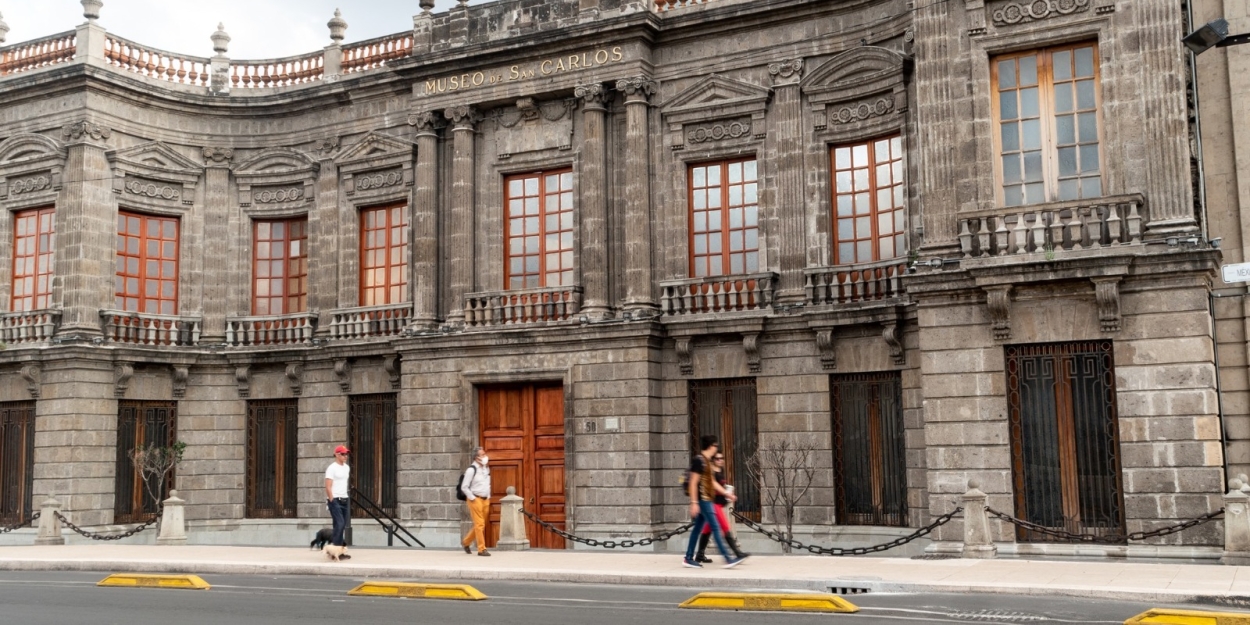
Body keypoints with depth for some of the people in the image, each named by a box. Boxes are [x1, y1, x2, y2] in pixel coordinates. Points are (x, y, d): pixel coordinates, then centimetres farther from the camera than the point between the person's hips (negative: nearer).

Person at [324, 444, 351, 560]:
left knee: (342, 525, 8)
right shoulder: (332, 468, -10)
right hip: (335, 500, -8)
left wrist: (345, 497, 16)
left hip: (344, 500, 8)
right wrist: (332, 501, -19)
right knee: (340, 524, -15)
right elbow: (328, 487, -15)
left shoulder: (347, 468, 14)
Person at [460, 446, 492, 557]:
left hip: (485, 500, 8)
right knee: (479, 524, -8)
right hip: (475, 500, -8)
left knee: (481, 524, 12)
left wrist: (488, 497, 15)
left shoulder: (486, 469, 12)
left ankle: (466, 542, 30)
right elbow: (464, 487, -12)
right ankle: (481, 549, -4)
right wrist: (472, 498, -13)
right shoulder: (471, 470, -11)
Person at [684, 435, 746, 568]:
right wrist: (694, 502, -21)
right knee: (715, 527, -10)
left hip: (706, 500, 10)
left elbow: (712, 482, 23)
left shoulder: (706, 461, 16)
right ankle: (728, 559, -10)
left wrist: (727, 493, 23)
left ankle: (689, 558, 16)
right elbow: (693, 483, -17)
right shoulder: (699, 460, -13)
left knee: (698, 528, 11)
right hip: (702, 500, -10)